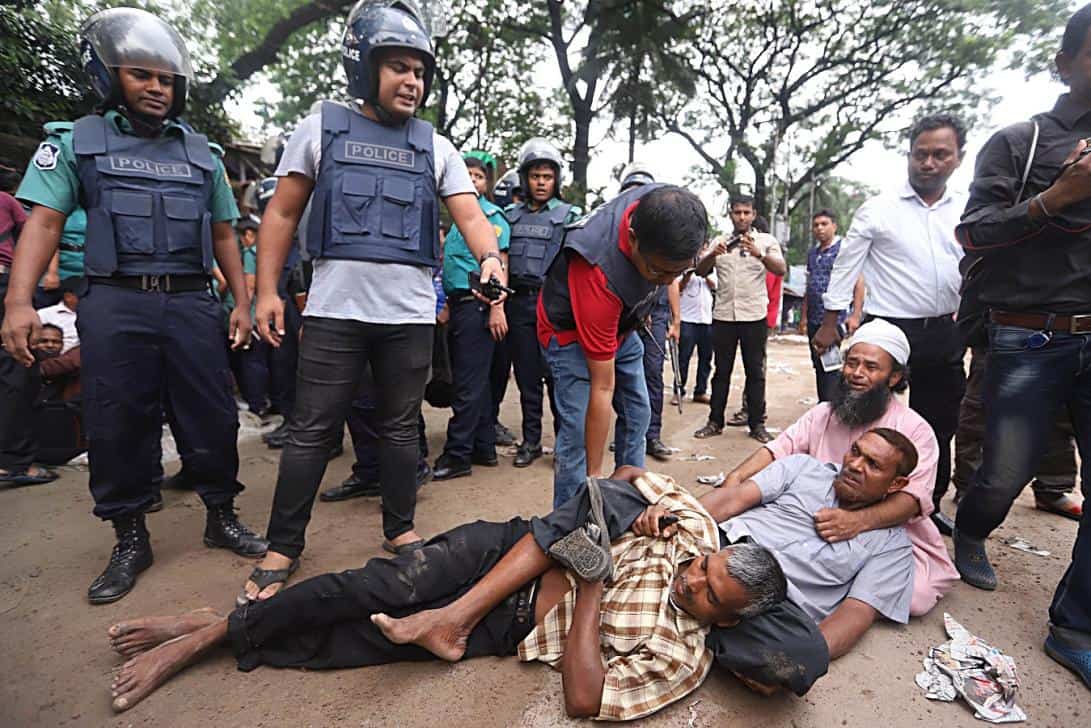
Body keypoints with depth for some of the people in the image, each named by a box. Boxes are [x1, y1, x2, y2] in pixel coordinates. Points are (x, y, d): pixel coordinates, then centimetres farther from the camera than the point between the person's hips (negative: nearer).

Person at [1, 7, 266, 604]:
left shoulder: (201, 152, 16)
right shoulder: (75, 141, 9)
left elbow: (224, 235, 15)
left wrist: (242, 303, 7)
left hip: (192, 304, 2)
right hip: (115, 305, -1)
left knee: (211, 418, 4)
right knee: (116, 425, 3)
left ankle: (222, 519, 20)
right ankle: (130, 541, 18)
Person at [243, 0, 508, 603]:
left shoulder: (434, 146, 11)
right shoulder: (322, 127, 8)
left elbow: (470, 215, 0)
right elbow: (282, 214, 8)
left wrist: (491, 260, -22)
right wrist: (267, 290, 0)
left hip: (411, 316, 2)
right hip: (335, 311, -1)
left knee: (401, 428, 11)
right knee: (311, 431, 3)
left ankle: (399, 530, 28)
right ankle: (282, 547, 18)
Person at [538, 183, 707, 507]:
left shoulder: (661, 207, -28)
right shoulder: (598, 275, -42)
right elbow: (602, 389, -37)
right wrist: (594, 476, -29)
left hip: (620, 325, 7)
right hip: (570, 332, -7)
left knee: (637, 415, 13)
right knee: (577, 431, -15)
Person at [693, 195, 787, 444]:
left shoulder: (766, 241, 5)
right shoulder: (720, 241, 11)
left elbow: (781, 270, -10)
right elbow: (700, 271, 2)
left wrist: (758, 253, -27)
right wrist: (713, 254, -19)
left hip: (754, 316, -1)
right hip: (723, 315, 2)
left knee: (755, 371, 4)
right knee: (721, 370, 7)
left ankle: (757, 424, 12)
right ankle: (715, 421, 14)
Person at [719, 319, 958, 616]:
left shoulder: (915, 430, -8)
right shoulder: (822, 414, 5)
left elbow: (913, 497, -21)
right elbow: (778, 449, -5)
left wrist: (859, 520, -41)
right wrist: (737, 476, -25)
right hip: (821, 531, 2)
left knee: (913, 595, -29)